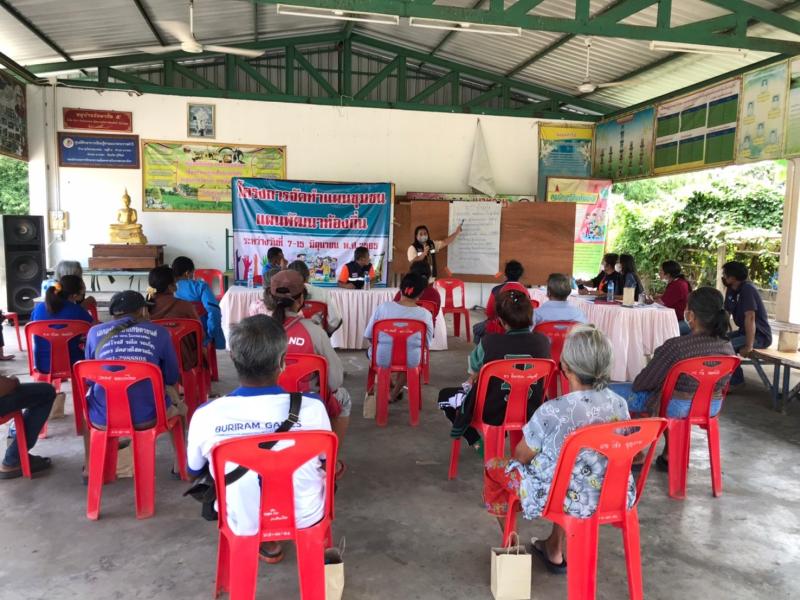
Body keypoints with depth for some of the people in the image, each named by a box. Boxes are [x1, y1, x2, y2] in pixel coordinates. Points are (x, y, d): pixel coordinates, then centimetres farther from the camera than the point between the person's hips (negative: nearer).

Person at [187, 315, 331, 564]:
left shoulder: (205, 416, -24)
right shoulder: (312, 408, -26)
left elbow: (194, 470, -1)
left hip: (244, 524, 1)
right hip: (306, 517, 0)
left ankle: (267, 543, 34)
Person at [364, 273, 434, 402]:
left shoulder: (383, 307, -11)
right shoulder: (425, 314, -11)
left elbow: (369, 336, -2)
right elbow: (427, 344, 0)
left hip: (383, 358, 0)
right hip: (411, 361, 0)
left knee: (371, 350, 35)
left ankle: (390, 386, 47)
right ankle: (394, 394, 35)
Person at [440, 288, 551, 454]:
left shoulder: (489, 342, -23)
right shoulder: (543, 342, -14)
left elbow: (473, 374, -4)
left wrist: (470, 382, 20)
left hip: (490, 414, -5)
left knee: (445, 395, 22)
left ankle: (477, 441, 15)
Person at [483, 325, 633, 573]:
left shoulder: (552, 412, -27)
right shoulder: (620, 405, -9)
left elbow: (521, 456, -10)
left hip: (566, 500, -6)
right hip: (612, 496, 6)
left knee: (494, 466, 15)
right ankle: (555, 549, 42)